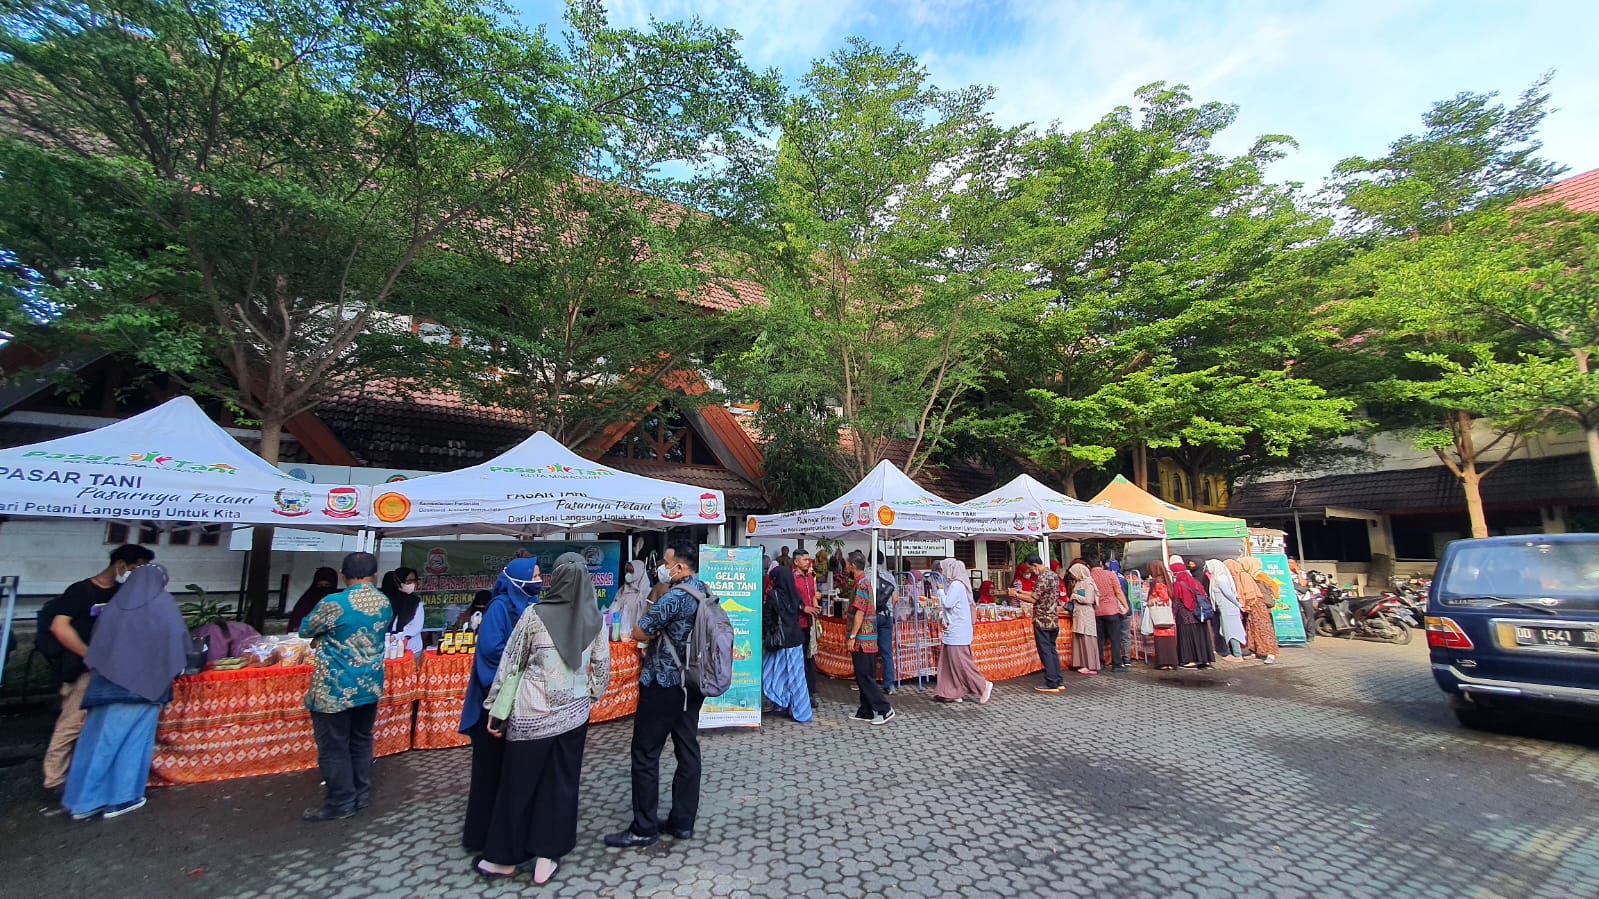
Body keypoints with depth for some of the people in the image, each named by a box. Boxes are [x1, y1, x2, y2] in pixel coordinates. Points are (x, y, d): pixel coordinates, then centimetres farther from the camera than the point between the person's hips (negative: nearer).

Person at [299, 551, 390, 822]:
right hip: (370, 686, 6)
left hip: (335, 690, -6)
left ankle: (340, 804, 16)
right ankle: (362, 796, 28)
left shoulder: (333, 604, -18)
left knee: (333, 747, 7)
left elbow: (305, 630, -2)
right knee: (361, 741, 18)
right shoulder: (385, 603, -1)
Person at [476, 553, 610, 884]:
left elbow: (510, 663, -6)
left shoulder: (535, 614, -13)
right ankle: (546, 857, 23)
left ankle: (506, 858, 29)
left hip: (532, 714, -2)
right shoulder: (595, 618, -5)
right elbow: (602, 667, 1)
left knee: (518, 783, 14)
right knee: (561, 783, 14)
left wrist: (495, 709, 4)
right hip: (574, 712, 2)